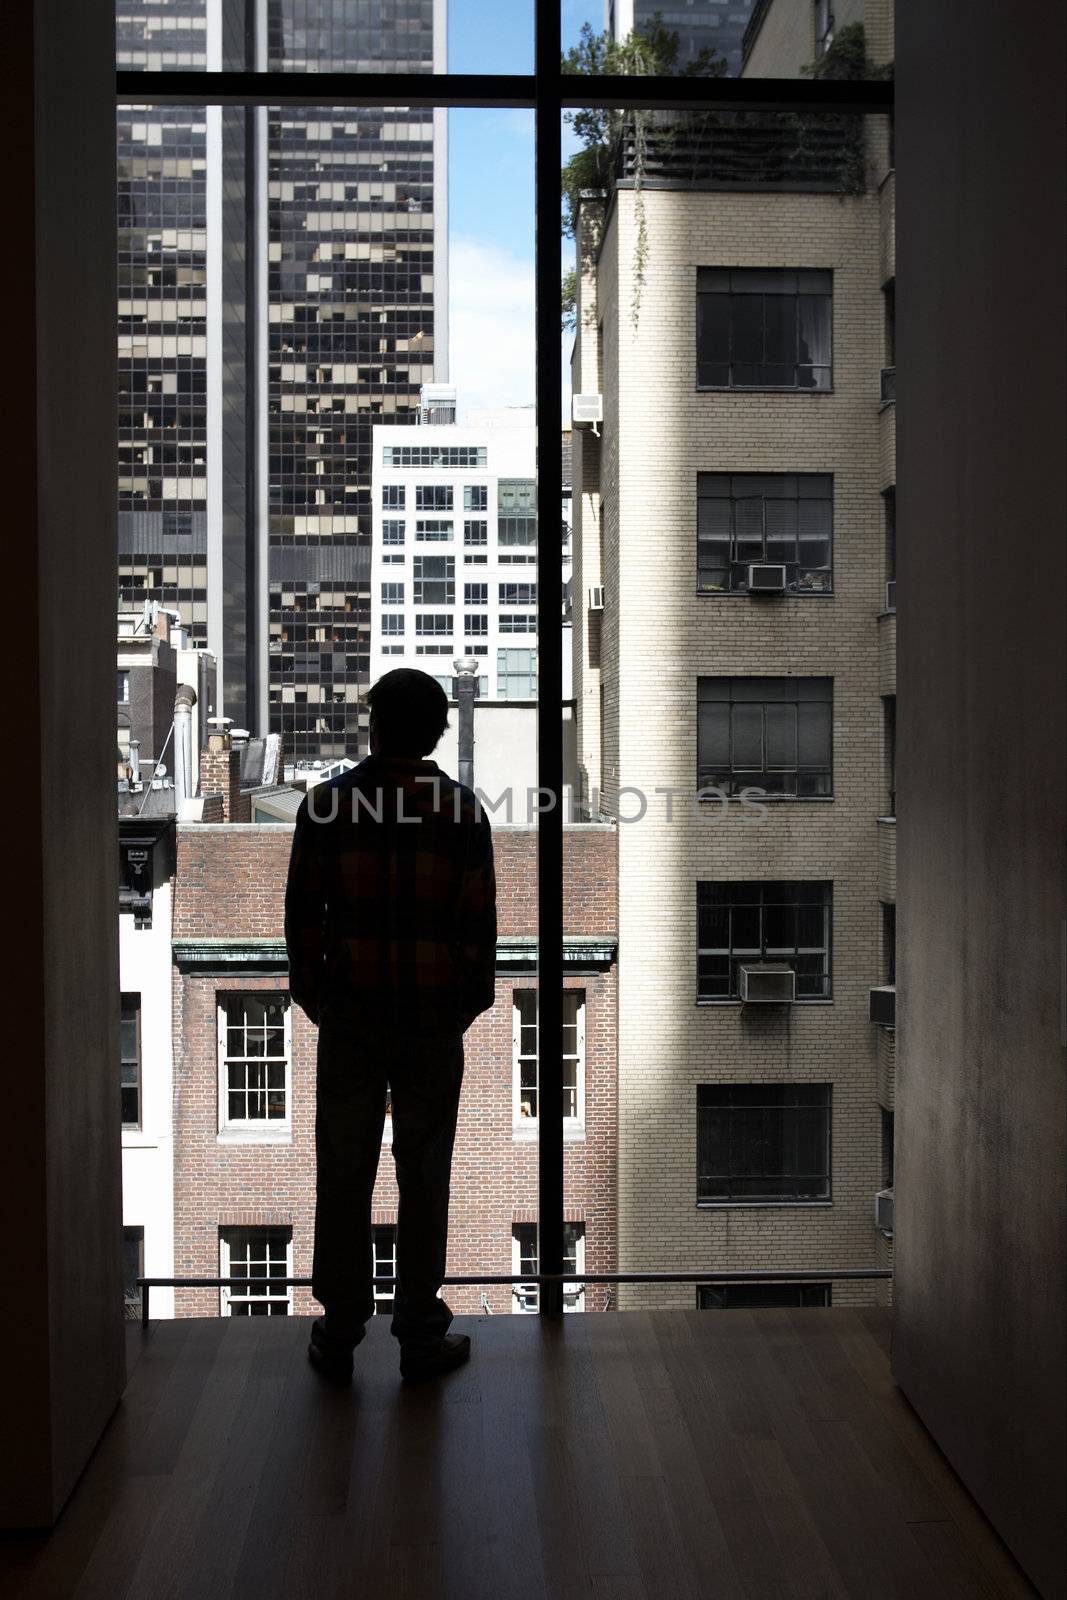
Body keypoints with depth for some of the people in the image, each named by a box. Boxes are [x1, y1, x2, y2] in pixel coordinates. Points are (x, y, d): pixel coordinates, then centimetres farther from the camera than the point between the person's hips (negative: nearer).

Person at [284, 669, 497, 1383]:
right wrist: (474, 997, 9)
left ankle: (339, 1332, 17)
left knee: (344, 1171, 9)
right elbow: (480, 917, -5)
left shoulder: (327, 803, -3)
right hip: (434, 1017, -1)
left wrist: (312, 991, 10)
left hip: (349, 1012, 1)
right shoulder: (463, 810, -5)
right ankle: (422, 1335, 15)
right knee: (424, 1175, 8)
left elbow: (303, 910, -2)